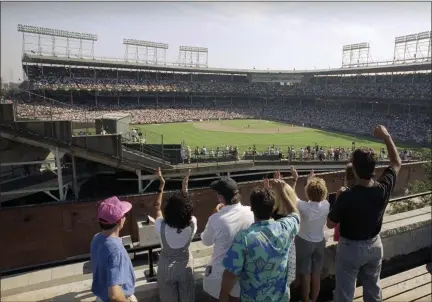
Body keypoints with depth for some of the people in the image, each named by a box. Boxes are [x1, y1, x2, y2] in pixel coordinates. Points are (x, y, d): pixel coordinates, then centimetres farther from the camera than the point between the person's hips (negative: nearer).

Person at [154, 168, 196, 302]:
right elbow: (186, 207, -5)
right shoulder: (192, 225, -25)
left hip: (166, 267, 0)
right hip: (185, 266, 1)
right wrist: (185, 187, 0)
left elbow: (157, 207, -9)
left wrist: (161, 184, -6)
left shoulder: (162, 227, -27)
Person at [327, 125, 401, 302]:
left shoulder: (347, 196, -32)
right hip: (374, 245, 5)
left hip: (351, 247, -5)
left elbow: (330, 224, -17)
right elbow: (397, 163, 2)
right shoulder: (384, 188, -19)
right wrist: (387, 137, 4)